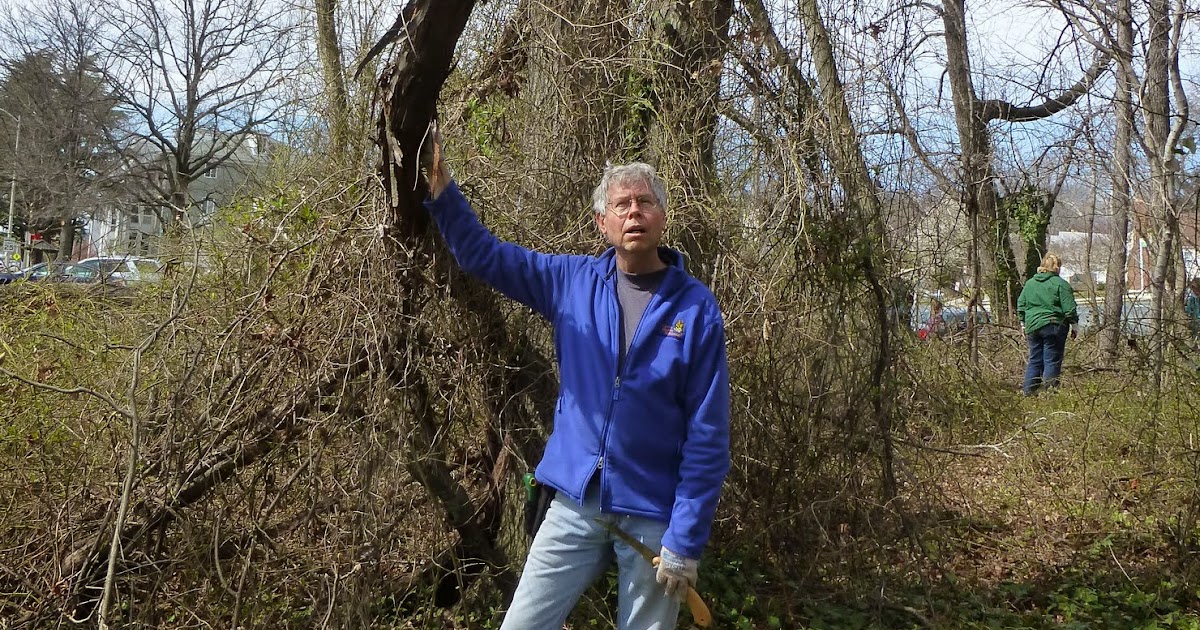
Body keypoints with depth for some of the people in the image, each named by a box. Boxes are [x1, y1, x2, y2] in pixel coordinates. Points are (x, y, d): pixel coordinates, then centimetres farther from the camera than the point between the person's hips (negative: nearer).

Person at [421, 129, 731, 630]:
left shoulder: (696, 308, -9)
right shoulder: (573, 281, 1)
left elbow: (707, 435, -9)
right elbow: (484, 255, 9)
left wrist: (686, 542, -12)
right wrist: (441, 188, -7)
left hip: (654, 516, -2)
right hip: (575, 504, 3)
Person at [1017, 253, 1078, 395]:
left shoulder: (1029, 283, 12)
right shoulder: (1061, 284, -5)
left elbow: (1020, 305, 16)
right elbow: (1069, 309, -7)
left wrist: (1024, 324, 23)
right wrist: (1073, 325, 2)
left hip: (1032, 326, 5)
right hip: (1054, 327, -5)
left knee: (1034, 360, 12)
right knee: (1052, 361, -1)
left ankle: (1029, 392, 12)